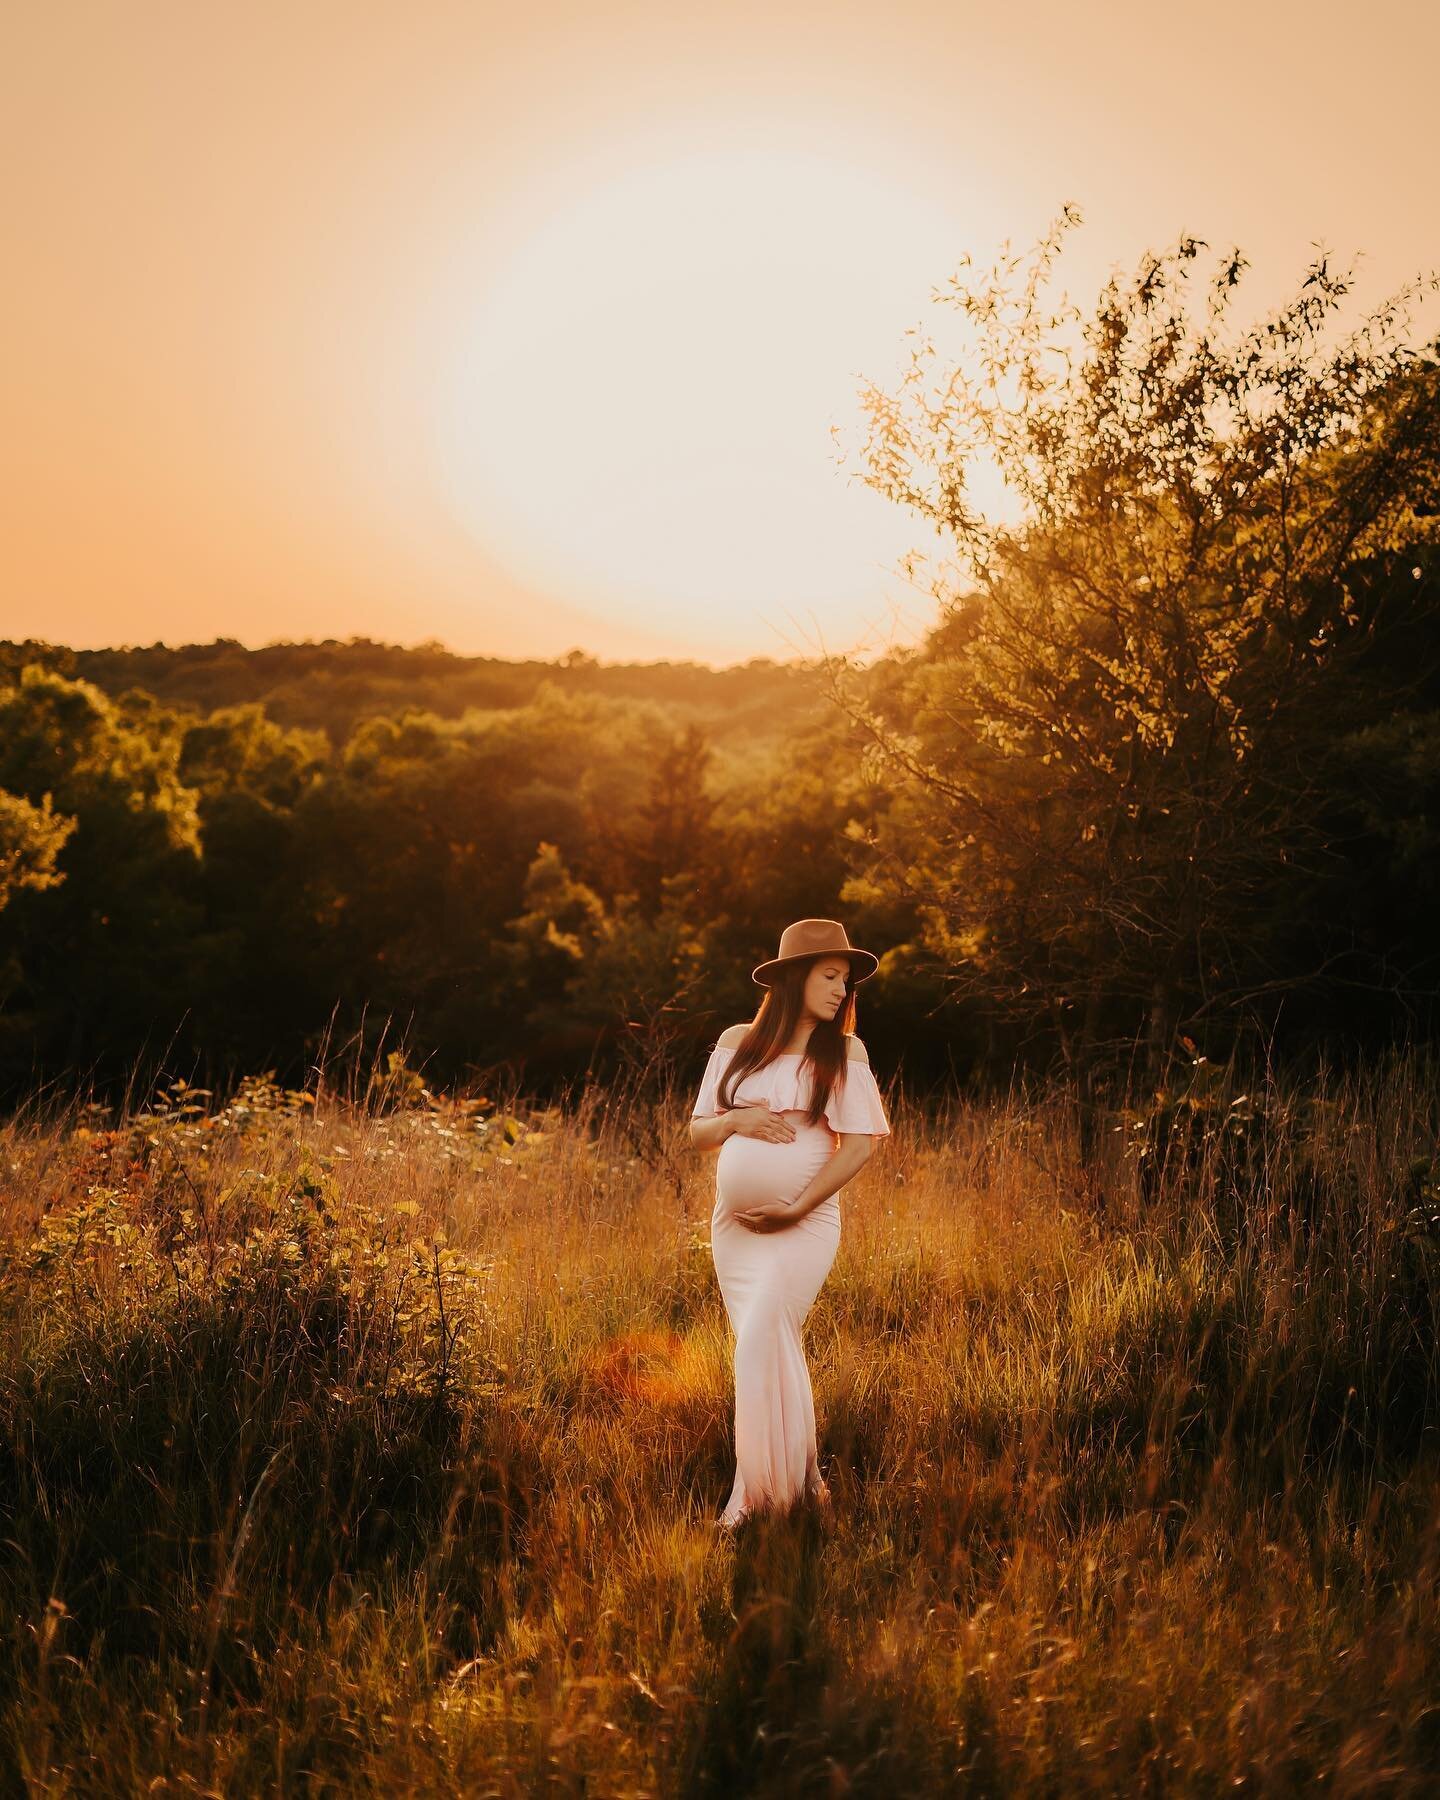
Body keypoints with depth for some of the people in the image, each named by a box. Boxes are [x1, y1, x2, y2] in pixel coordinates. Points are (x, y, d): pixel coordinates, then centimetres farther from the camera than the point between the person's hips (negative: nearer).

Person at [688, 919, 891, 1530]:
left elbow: (860, 1144, -8)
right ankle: (804, 1476, 26)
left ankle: (753, 1490, -3)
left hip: (803, 1224, -4)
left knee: (761, 1345, -14)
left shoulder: (843, 1051, -2)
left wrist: (795, 1210, -14)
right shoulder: (737, 1042, 6)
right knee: (777, 1352, 11)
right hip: (733, 1223, 4)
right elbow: (697, 1131, 10)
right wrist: (736, 1119, -12)